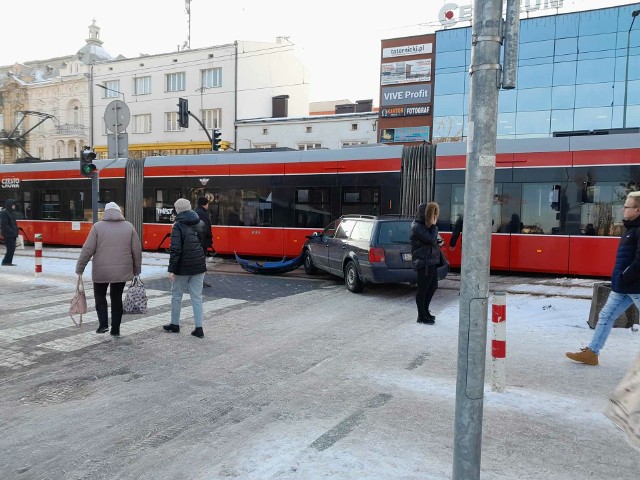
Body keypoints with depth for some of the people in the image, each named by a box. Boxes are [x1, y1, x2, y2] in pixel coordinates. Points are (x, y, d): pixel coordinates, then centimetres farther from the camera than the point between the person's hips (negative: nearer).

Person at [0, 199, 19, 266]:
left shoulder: (12, 212, 16)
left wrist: (16, 232, 12)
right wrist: (12, 232, -20)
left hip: (12, 234, 9)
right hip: (8, 234, -9)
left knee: (12, 248, 10)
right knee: (10, 248, -9)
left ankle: (9, 262, 16)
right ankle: (6, 262, -1)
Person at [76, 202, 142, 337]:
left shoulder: (98, 226, -3)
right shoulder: (129, 227, 3)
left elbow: (87, 249, -7)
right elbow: (137, 250, 3)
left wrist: (79, 268, 3)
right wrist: (137, 270, 13)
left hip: (101, 271, -2)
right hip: (122, 271, 2)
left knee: (100, 296, 18)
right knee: (117, 298, 12)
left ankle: (103, 324, 4)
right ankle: (115, 330, 16)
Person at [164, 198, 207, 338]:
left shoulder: (178, 226, -12)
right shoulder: (201, 224, 7)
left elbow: (175, 249, -17)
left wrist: (171, 269, -15)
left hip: (183, 268, -5)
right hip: (199, 266, 5)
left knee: (176, 296, 13)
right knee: (197, 297, 7)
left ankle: (175, 325, 25)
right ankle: (199, 328, 5)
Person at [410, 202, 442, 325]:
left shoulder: (425, 225, 14)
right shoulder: (417, 227, -16)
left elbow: (433, 240, 18)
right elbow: (431, 239, -22)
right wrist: (434, 226, -12)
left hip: (431, 261, 10)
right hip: (423, 262, -10)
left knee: (433, 286, 17)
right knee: (423, 289, -1)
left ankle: (425, 311, 30)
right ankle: (422, 317, 9)